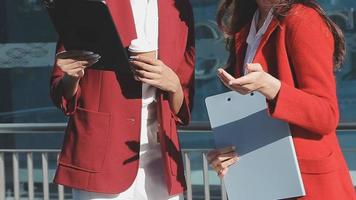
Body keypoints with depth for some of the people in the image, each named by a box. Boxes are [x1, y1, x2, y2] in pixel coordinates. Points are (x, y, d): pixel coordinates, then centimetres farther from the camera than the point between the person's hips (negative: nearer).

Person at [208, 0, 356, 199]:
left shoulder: (303, 20, -14)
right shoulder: (245, 27, 8)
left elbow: (327, 116, -18)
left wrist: (268, 86, -32)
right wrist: (229, 149, -8)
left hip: (307, 178, -6)